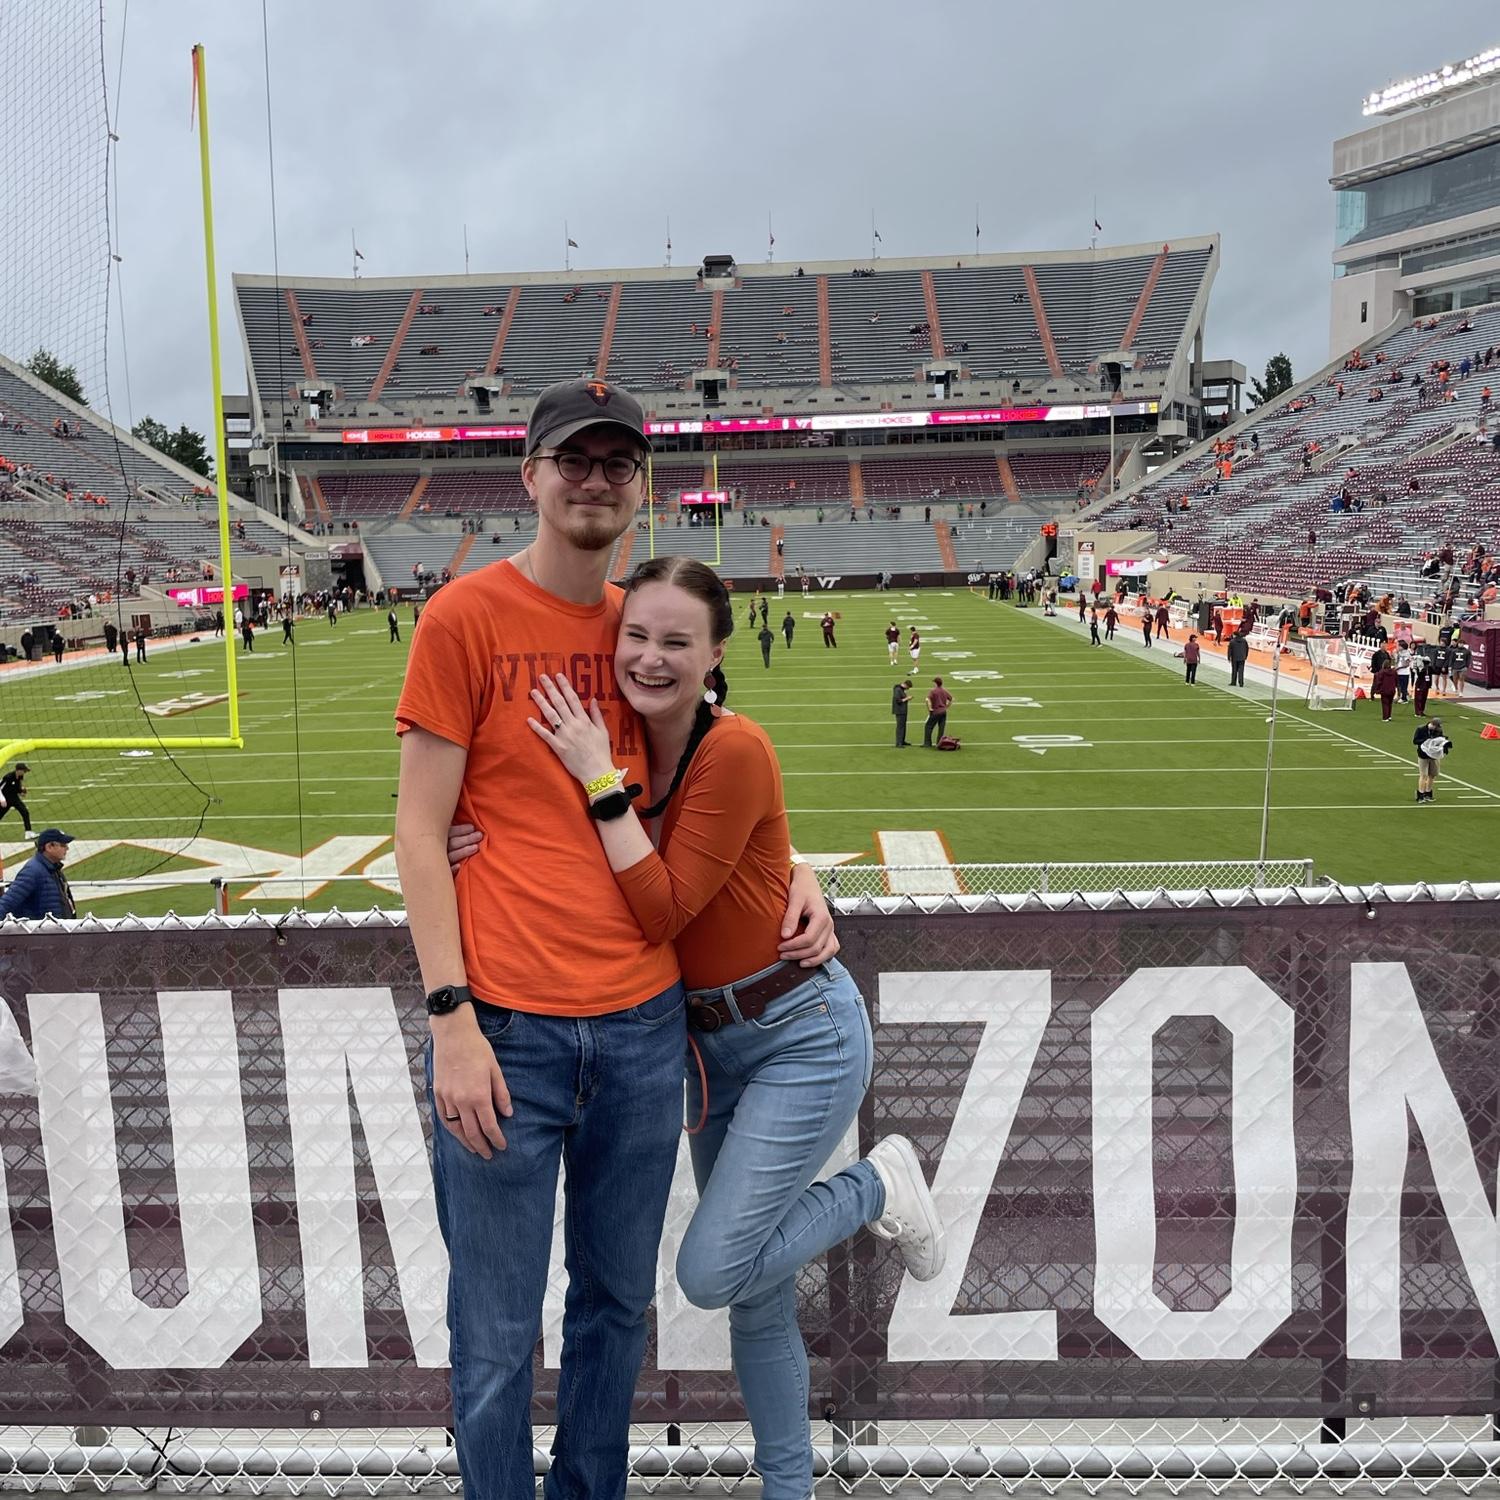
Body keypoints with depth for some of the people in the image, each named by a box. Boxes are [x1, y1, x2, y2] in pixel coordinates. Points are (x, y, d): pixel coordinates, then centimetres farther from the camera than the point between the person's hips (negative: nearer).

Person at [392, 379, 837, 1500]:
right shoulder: (465, 615, -4)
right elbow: (421, 832, -6)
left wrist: (794, 870, 6)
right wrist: (452, 1020, -13)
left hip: (643, 1019, 5)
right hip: (506, 1028, -4)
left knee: (619, 1305, 19)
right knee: (496, 1339, 7)